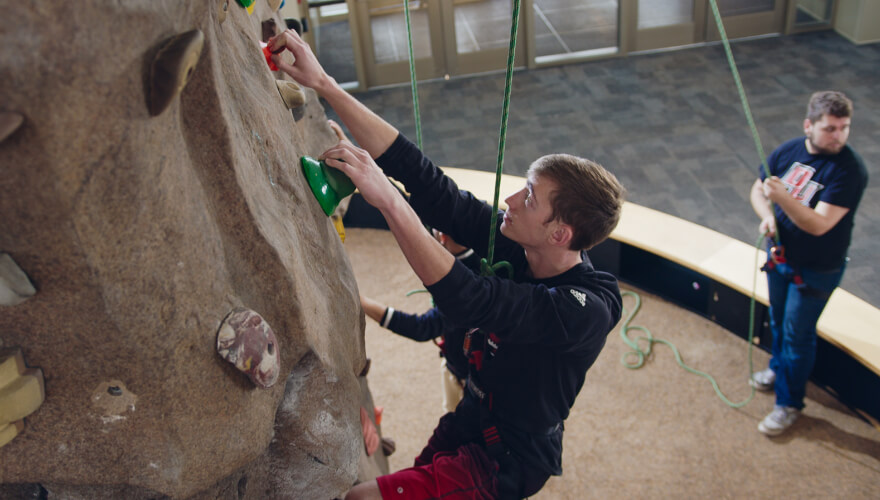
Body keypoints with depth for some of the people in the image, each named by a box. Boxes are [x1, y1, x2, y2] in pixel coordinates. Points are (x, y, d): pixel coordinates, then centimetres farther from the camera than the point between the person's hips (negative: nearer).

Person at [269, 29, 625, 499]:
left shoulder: (587, 310, -30)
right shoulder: (511, 243, -12)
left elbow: (470, 301, -43)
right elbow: (422, 177, -16)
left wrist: (386, 198, -43)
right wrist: (323, 84, -19)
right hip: (467, 422, 7)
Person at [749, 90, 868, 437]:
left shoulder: (849, 170, -26)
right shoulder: (788, 152, -8)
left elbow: (819, 224, -32)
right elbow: (758, 189, 3)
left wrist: (782, 197, -45)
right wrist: (767, 214, -18)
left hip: (816, 271, -6)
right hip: (780, 255, 6)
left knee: (798, 334, 6)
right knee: (778, 320, 25)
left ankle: (789, 404, 24)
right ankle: (779, 368, 51)